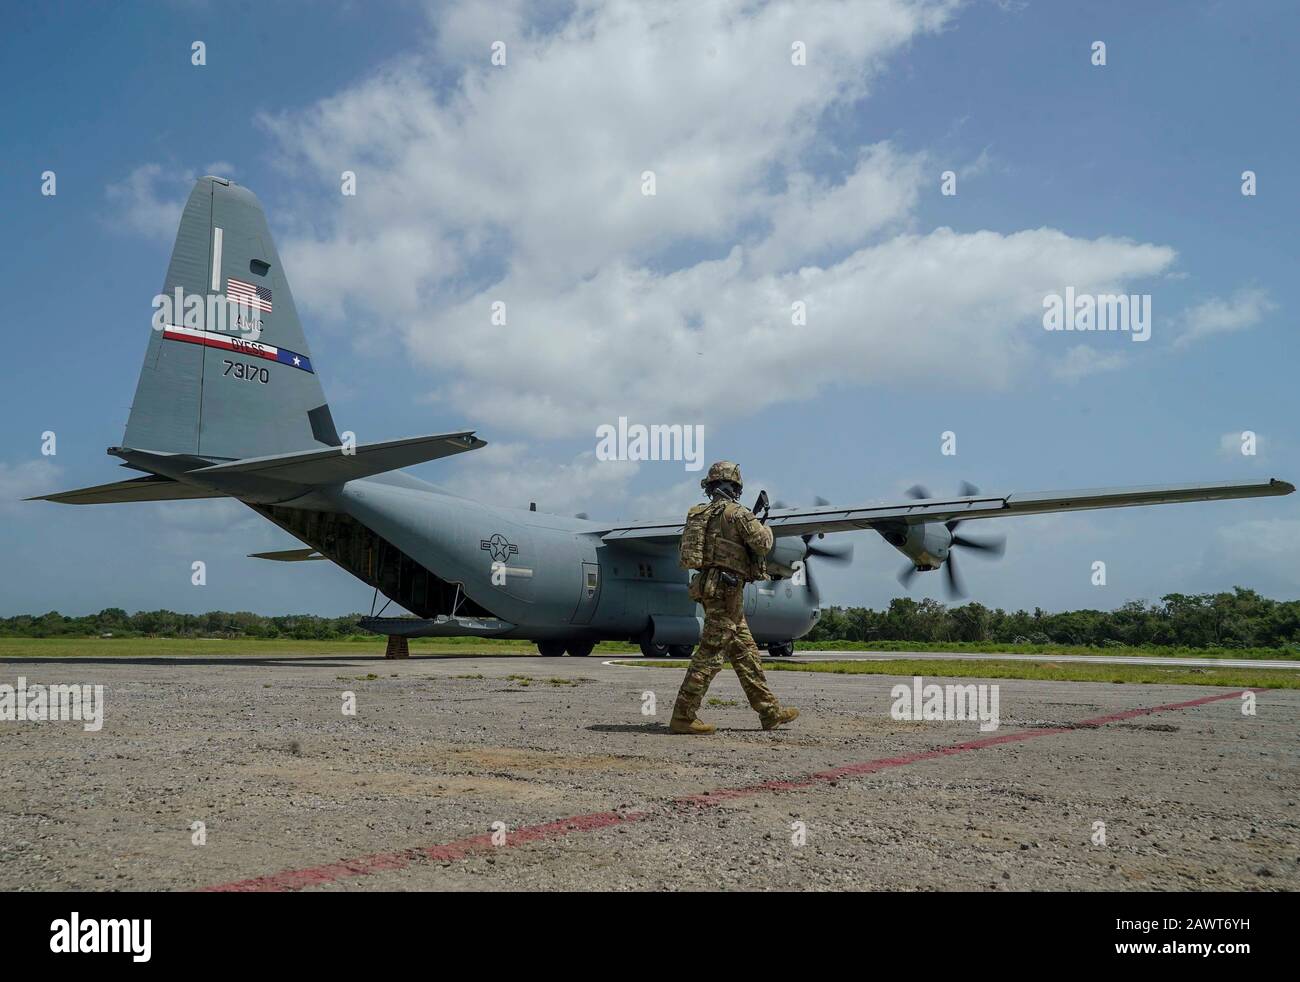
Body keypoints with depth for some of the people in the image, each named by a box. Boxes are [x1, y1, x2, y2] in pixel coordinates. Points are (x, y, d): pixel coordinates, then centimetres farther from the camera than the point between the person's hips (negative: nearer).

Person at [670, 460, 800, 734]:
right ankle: (683, 717, -7)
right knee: (709, 655, -7)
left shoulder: (700, 514, 13)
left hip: (709, 586, 9)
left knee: (745, 652, 13)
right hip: (726, 591, -9)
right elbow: (762, 544, -12)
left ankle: (770, 712, 19)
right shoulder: (736, 513, -11)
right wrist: (765, 529, 11)